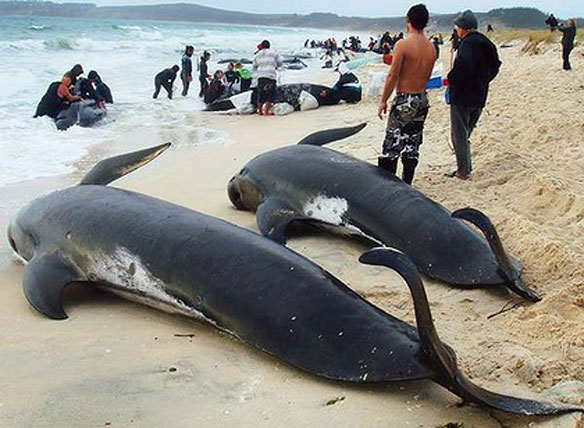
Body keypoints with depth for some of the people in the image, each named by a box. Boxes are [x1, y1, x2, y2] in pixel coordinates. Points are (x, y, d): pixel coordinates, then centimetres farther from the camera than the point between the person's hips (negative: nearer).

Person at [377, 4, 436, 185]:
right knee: (412, 145, 13)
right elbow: (427, 77, 12)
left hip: (404, 100, -6)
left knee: (392, 145, -1)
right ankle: (406, 184, 19)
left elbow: (393, 75, -13)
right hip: (422, 99, 6)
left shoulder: (403, 45, -14)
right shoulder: (431, 48, 5)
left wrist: (383, 100, -7)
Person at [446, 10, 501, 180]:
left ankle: (463, 170, 3)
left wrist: (450, 80, -15)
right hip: (480, 96, 9)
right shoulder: (485, 43, 11)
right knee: (465, 132, 19)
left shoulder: (467, 44, -16)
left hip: (462, 96, -9)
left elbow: (463, 66, -31)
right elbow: (495, 65, 18)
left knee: (459, 134, 0)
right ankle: (466, 167, 23)